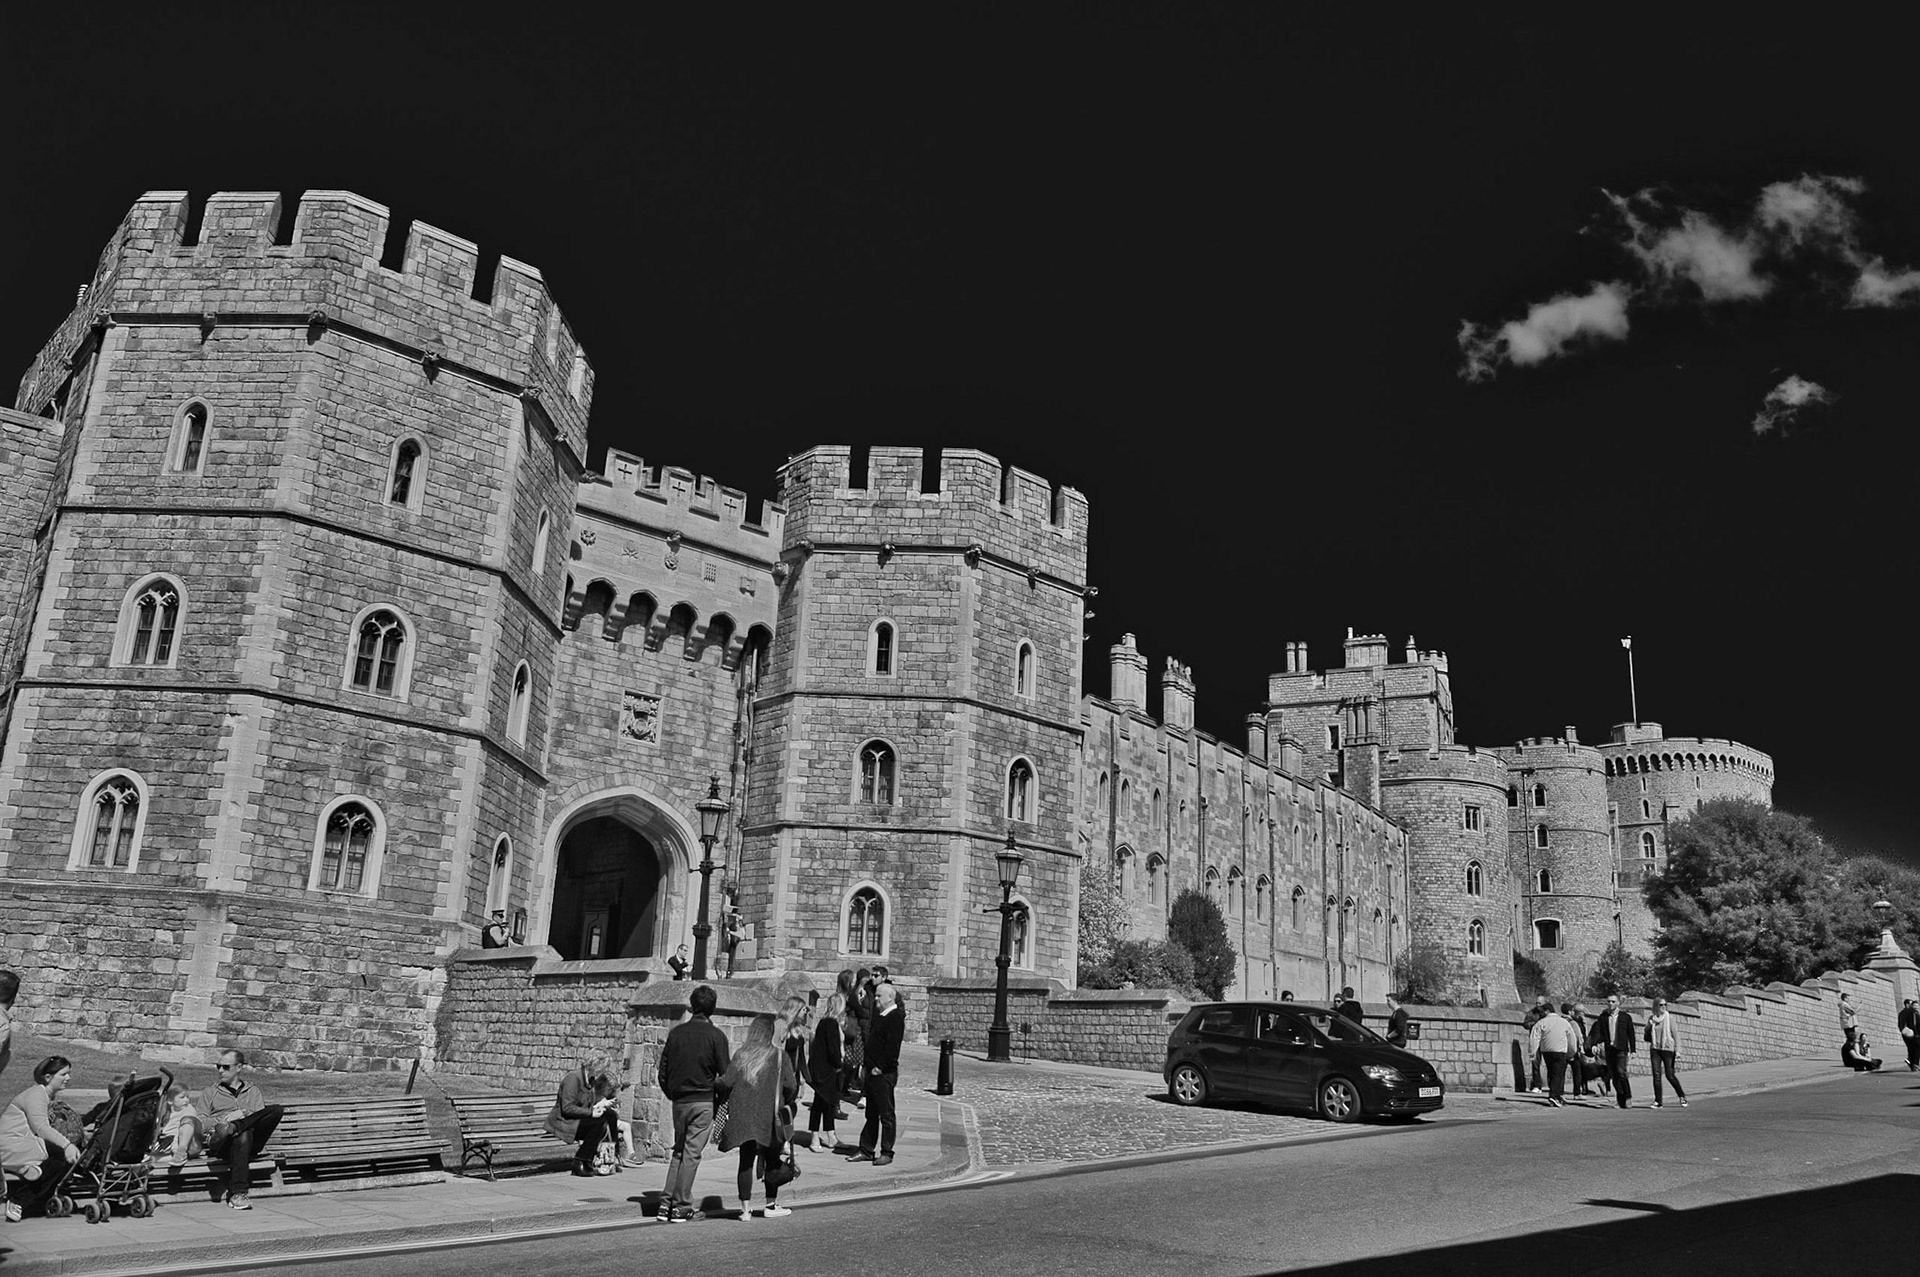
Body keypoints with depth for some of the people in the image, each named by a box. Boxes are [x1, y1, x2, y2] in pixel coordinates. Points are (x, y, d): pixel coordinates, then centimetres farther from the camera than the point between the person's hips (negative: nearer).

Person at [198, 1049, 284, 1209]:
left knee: (276, 1110, -27)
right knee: (243, 1135, -41)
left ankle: (234, 1128, -43)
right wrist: (221, 1122, -8)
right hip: (220, 1144, -1)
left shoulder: (253, 1091, 26)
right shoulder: (209, 1093, 24)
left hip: (252, 1141, 1)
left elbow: (261, 1118, 13)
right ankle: (237, 1193, -46)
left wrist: (245, 1114, -7)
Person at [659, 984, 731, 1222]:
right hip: (703, 1101, -4)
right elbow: (725, 1073, -8)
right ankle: (681, 1206, 2)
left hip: (679, 1102, 4)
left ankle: (667, 1202, 10)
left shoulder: (676, 1032, 4)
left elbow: (663, 1071, 7)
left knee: (678, 1151, 16)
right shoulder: (716, 1035, -7)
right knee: (692, 1153, 1)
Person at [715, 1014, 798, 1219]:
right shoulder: (779, 1056, -5)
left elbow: (726, 1082, -5)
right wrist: (785, 1102, 12)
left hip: (742, 1116, 2)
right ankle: (771, 1205, 19)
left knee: (746, 1160, 8)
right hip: (769, 1117, -2)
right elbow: (791, 1086, -7)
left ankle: (746, 1208, 7)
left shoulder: (741, 1055, 1)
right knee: (772, 1160, 11)